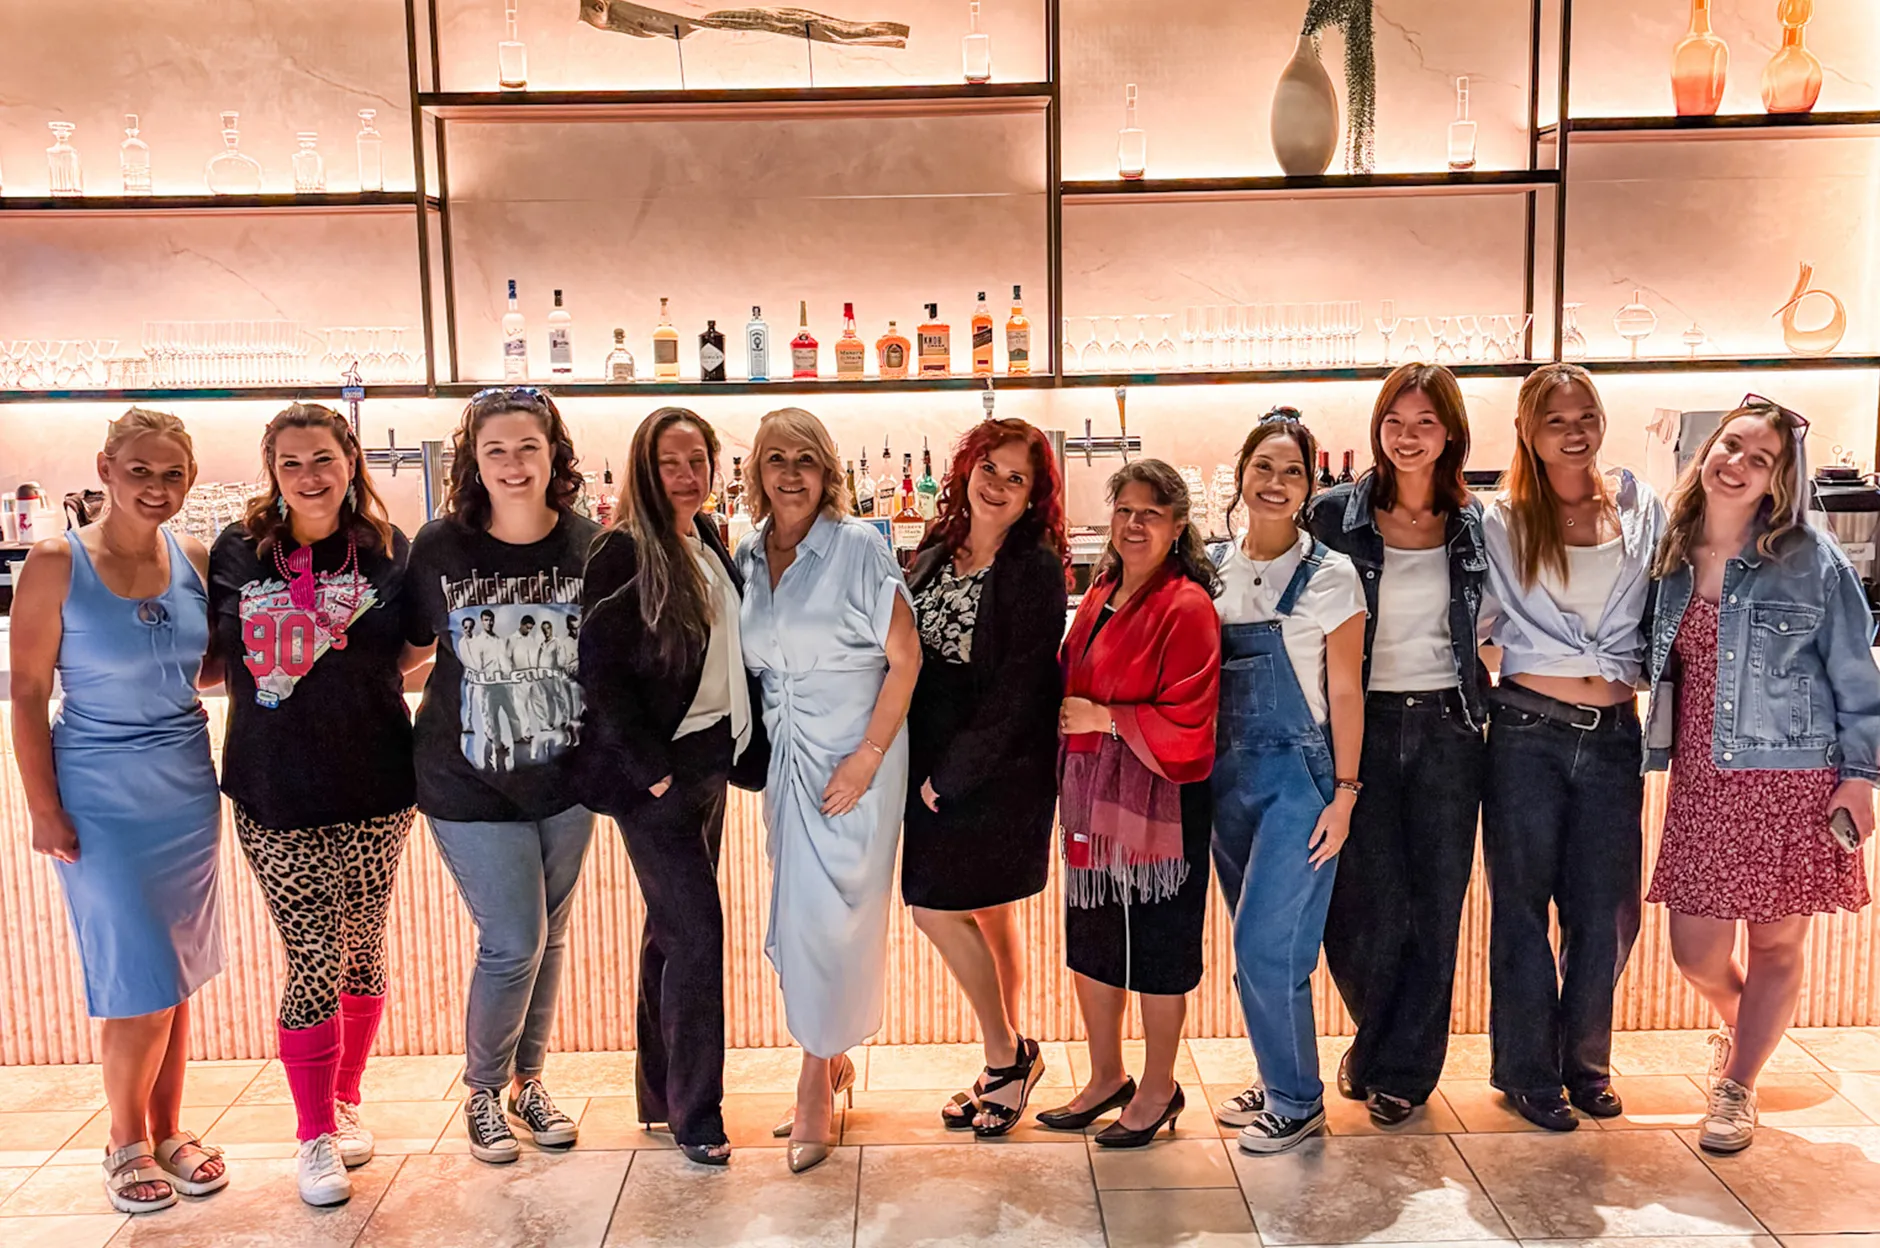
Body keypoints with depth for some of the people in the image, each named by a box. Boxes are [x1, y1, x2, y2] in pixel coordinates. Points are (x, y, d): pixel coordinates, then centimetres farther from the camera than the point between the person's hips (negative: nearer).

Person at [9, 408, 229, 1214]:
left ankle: (168, 1130, 29)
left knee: (178, 977, 12)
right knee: (142, 984, -2)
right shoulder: (55, 564, -9)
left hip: (187, 791, 4)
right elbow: (28, 693, -7)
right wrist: (43, 808, -9)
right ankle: (126, 1139, 21)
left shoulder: (196, 562, 2)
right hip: (101, 798, -4)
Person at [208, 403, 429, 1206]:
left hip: (375, 787, 1)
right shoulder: (237, 553, 1)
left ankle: (344, 1101, 34)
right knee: (314, 962, -1)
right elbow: (214, 658, 12)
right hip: (276, 791, -1)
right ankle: (315, 1134, 17)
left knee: (361, 951, 13)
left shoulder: (388, 551, 0)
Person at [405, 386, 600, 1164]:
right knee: (513, 943, -1)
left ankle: (528, 1079, 37)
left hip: (564, 781, 2)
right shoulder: (439, 548, -9)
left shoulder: (590, 546, -7)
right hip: (469, 783, -2)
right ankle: (482, 1092, 26)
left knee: (549, 938, 15)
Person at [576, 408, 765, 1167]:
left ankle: (662, 1092, 27)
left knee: (674, 927, 15)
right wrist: (652, 770, -17)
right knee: (696, 929, -8)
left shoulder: (710, 546, 11)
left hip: (710, 761, 8)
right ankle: (695, 1115, 4)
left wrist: (738, 745, 9)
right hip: (654, 770, -8)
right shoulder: (624, 552, -12)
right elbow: (601, 673, -16)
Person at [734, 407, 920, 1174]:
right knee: (797, 912, 11)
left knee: (828, 914, -3)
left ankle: (815, 1088, 13)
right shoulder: (746, 557, 6)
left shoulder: (859, 548, -10)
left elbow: (905, 658, -11)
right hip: (783, 757, 5)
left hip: (852, 757, -5)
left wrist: (867, 756, -16)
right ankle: (833, 1059, 31)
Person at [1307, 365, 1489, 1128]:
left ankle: (1401, 1068, 22)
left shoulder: (1474, 526, 6)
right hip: (1364, 725, -2)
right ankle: (1378, 1042, 28)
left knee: (1436, 903, 5)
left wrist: (1481, 699, 5)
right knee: (1369, 905, -2)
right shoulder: (1335, 514, -1)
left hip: (1447, 727, 2)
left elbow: (1491, 625, 17)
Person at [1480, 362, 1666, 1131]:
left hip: (1614, 733, 2)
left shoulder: (1641, 508, 6)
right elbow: (1480, 620, 5)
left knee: (1606, 908, 10)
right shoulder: (1500, 522, 0)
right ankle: (1527, 1070, 20)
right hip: (1527, 731, -2)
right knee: (1524, 903, 6)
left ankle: (1585, 1060, 29)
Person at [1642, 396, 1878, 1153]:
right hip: (1700, 780, 3)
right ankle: (1743, 1027, 40)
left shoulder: (1810, 558, -4)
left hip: (1791, 780, -3)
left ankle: (1737, 1085, 25)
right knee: (1696, 955, 6)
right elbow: (1653, 660, 18)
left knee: (1776, 946, 7)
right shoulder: (1670, 557, 5)